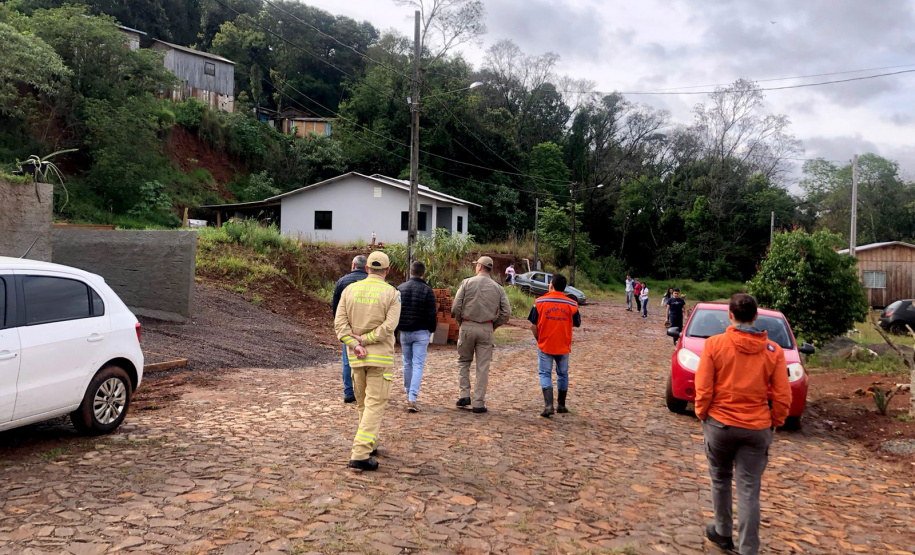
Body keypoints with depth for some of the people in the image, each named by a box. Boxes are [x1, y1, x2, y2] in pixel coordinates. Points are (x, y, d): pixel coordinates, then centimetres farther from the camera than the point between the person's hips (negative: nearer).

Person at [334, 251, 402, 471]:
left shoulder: (350, 290, 4)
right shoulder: (392, 294, -6)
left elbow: (340, 322, -4)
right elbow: (389, 325, -16)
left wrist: (355, 345, -11)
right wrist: (365, 339, -11)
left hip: (356, 356, 4)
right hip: (380, 356, -4)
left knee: (363, 403, 19)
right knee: (375, 404, -3)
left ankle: (369, 444, 32)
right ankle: (360, 454, -11)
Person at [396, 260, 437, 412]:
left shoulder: (400, 288, 2)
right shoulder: (427, 290, -8)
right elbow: (431, 314, -8)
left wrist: (398, 328, 13)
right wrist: (431, 330, 7)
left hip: (404, 332, 3)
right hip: (421, 333, -3)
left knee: (407, 364, 16)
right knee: (418, 365, -3)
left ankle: (409, 394, 27)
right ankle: (412, 399, -11)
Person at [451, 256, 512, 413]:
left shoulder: (467, 283, -1)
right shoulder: (498, 288, 4)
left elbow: (456, 307, -7)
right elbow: (506, 313, -2)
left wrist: (461, 322, 10)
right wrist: (494, 325, 11)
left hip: (467, 327, -1)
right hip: (486, 329, 1)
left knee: (463, 361, 17)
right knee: (483, 367, 5)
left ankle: (464, 395, 9)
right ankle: (479, 403, 6)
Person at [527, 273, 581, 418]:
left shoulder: (539, 302, -10)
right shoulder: (571, 304, -6)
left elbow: (533, 325, -6)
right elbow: (577, 324, 5)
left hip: (544, 345, -2)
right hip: (563, 347, 2)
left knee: (545, 374, 4)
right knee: (563, 374, 18)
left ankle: (548, 406, -11)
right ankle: (561, 406, 27)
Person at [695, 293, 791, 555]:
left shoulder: (715, 344, -10)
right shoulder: (773, 350, -4)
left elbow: (703, 388, -9)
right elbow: (783, 396, -3)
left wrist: (702, 414, 7)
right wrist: (773, 423, 11)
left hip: (720, 423, -1)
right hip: (757, 428, 1)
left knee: (720, 480, 20)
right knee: (749, 490, 6)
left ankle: (723, 533, 34)